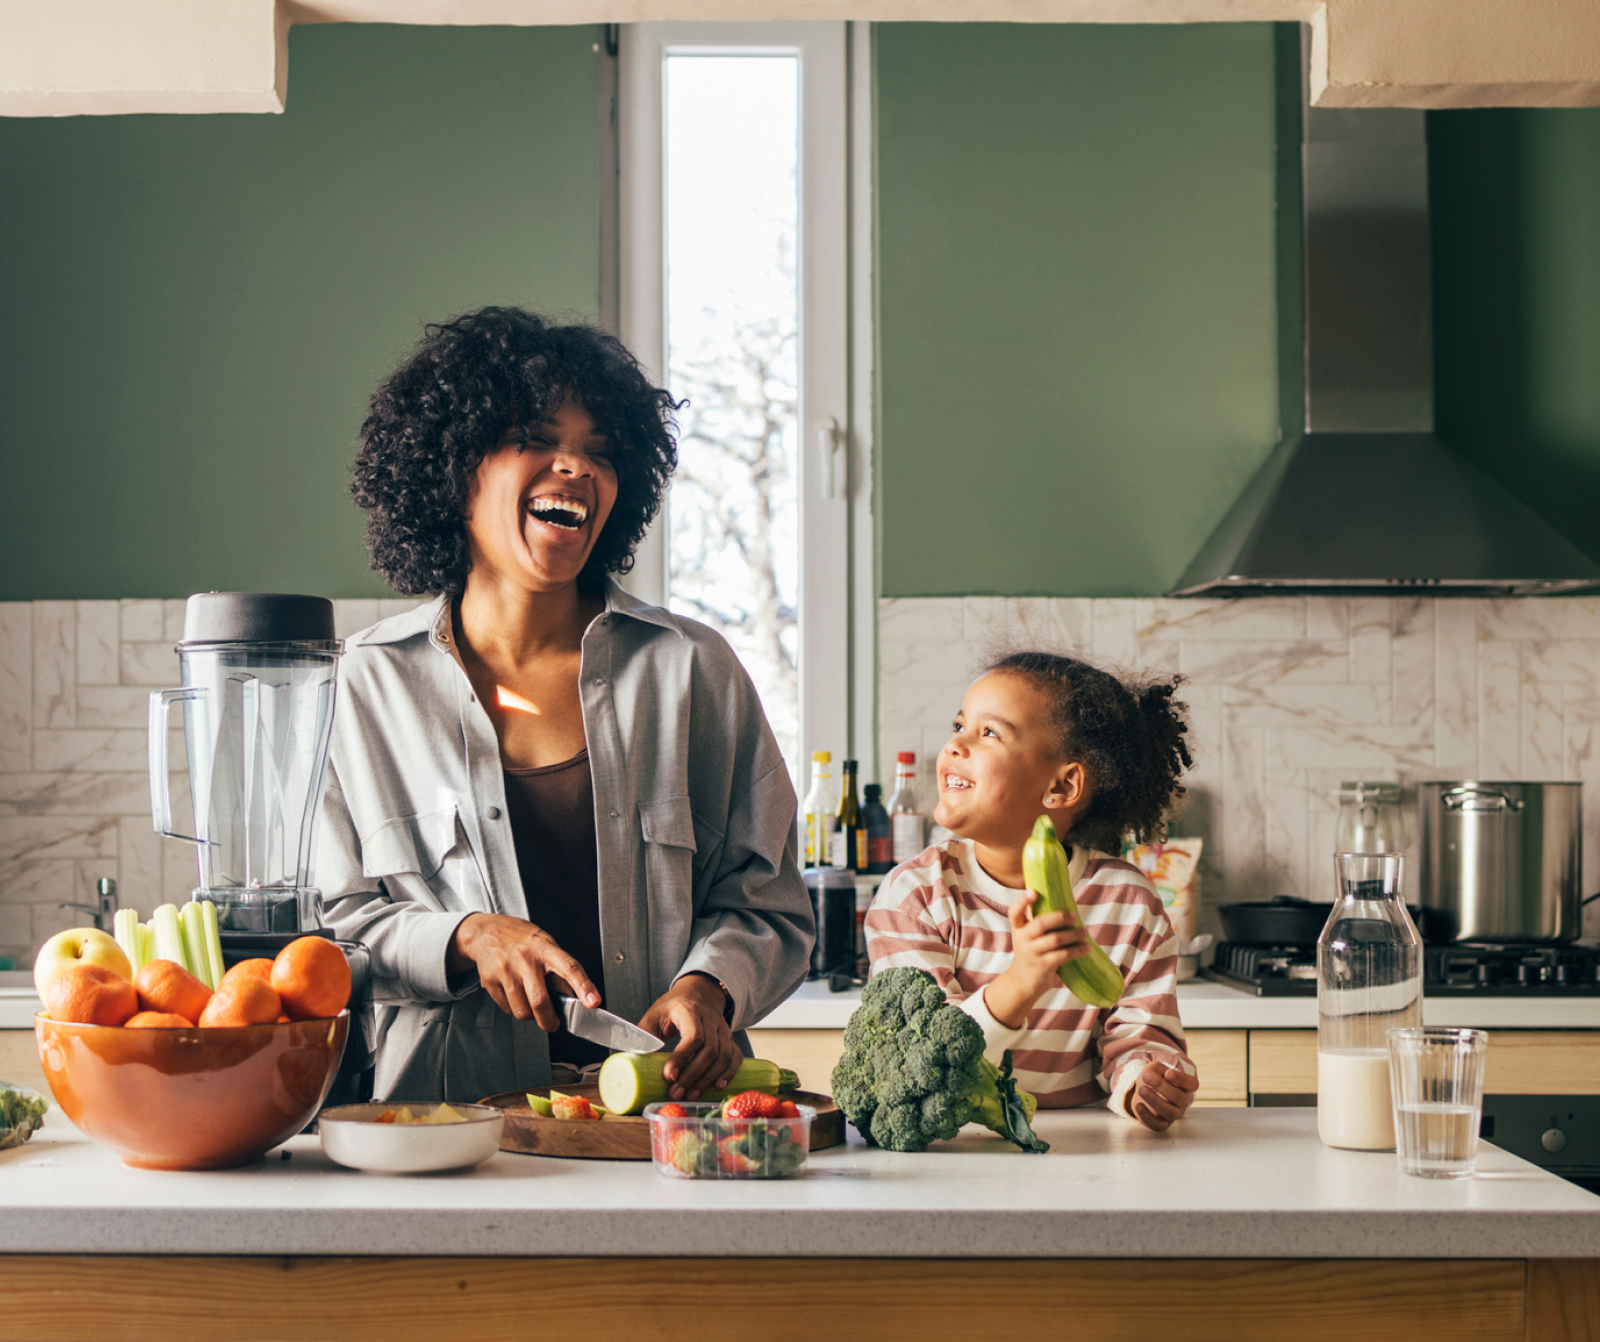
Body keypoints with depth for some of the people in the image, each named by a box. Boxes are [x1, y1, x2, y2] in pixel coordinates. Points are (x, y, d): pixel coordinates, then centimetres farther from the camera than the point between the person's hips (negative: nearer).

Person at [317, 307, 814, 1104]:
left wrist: (707, 990, -11)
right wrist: (467, 938, -10)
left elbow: (766, 906, 10)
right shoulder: (366, 684, 7)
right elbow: (327, 926, 7)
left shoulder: (691, 670, 9)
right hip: (453, 1120, 0)